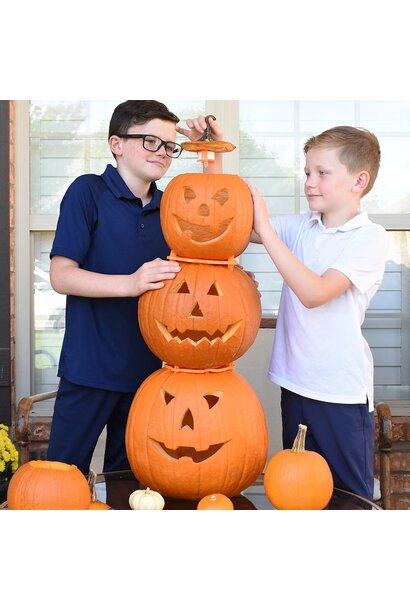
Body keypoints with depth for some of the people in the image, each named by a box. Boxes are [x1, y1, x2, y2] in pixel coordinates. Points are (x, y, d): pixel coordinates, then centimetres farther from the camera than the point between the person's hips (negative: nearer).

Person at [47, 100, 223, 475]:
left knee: (126, 474, 15)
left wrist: (214, 158, 0)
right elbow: (61, 276, -13)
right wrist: (130, 283, -28)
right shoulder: (88, 191, -8)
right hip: (89, 369, -5)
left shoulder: (167, 205, 7)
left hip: (145, 369, 5)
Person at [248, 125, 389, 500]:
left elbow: (313, 293, -24)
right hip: (295, 385, 6)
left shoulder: (370, 238, -12)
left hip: (342, 393, -5)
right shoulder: (300, 227, 6)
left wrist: (265, 229, -24)